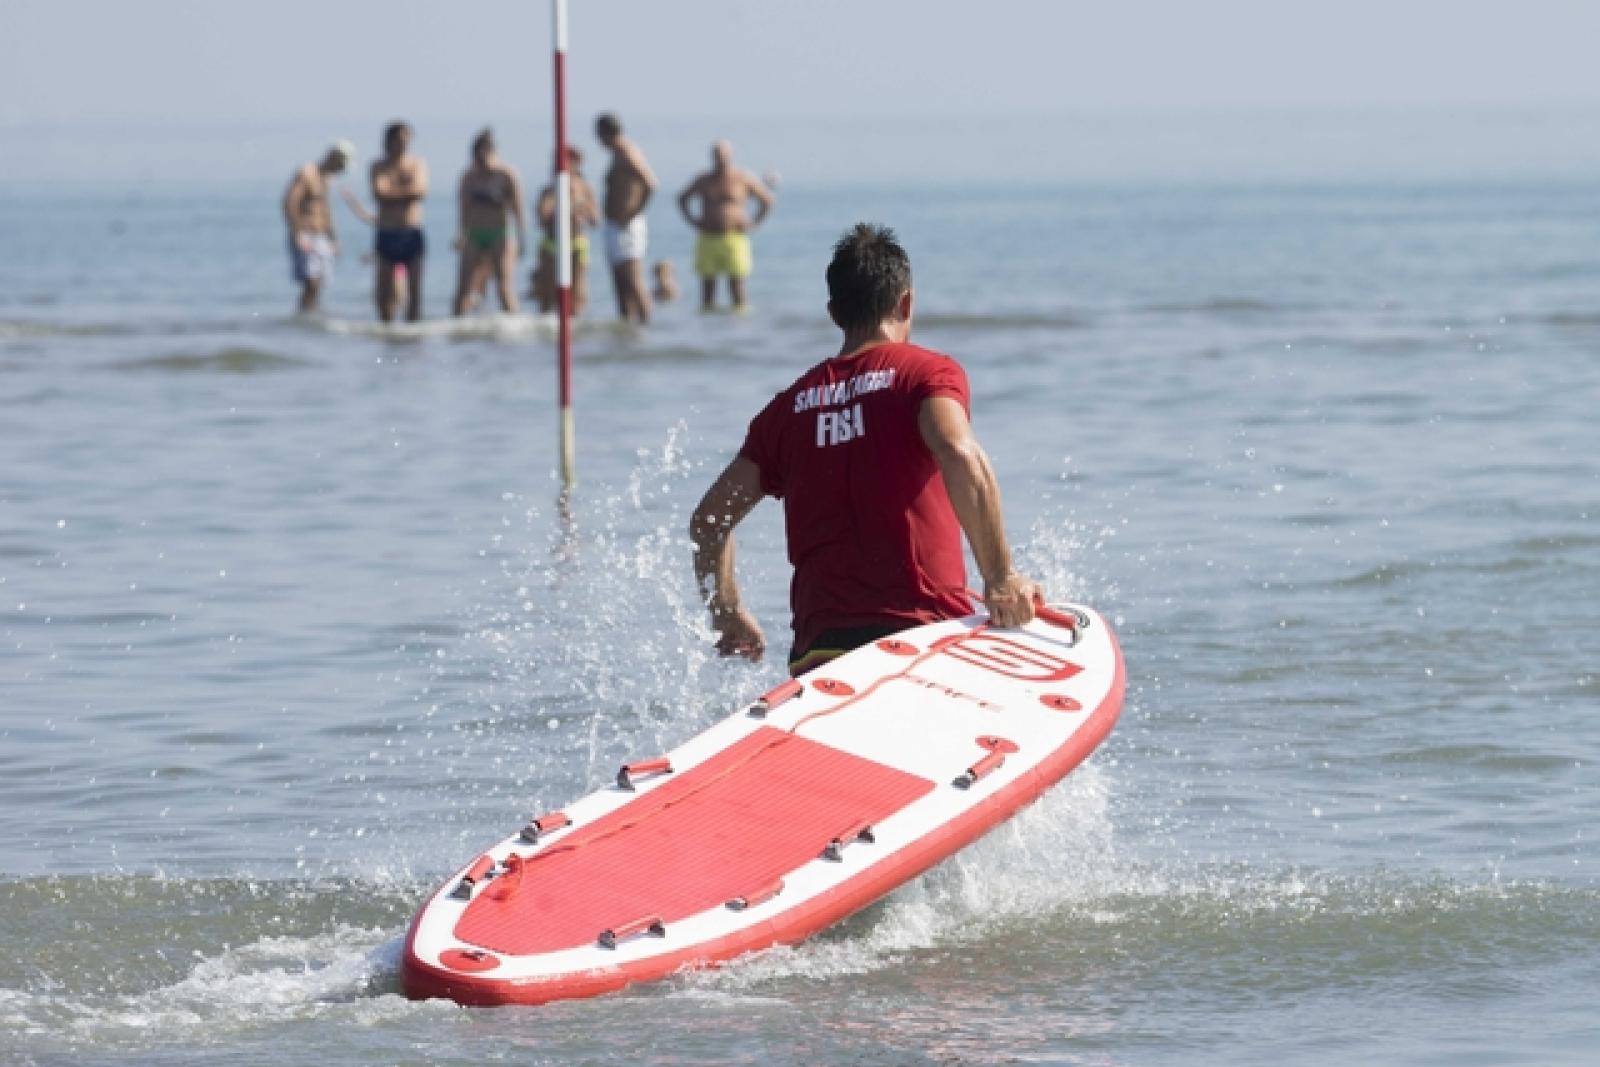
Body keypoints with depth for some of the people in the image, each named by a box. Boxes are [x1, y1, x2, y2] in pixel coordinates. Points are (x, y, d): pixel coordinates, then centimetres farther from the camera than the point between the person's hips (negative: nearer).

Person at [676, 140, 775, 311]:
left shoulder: (743, 178, 1)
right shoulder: (704, 181, 10)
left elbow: (768, 200, 7)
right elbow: (682, 199, 25)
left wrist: (753, 224, -1)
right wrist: (692, 220, 10)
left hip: (734, 238, -3)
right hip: (707, 238, 3)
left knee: (736, 283, -6)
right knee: (707, 282, -1)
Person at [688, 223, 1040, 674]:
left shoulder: (790, 405, 19)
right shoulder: (927, 371, 8)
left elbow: (707, 519, 20)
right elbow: (960, 457, -13)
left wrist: (727, 614, 34)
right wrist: (1000, 577, -10)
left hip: (819, 644, 4)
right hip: (922, 629, -4)